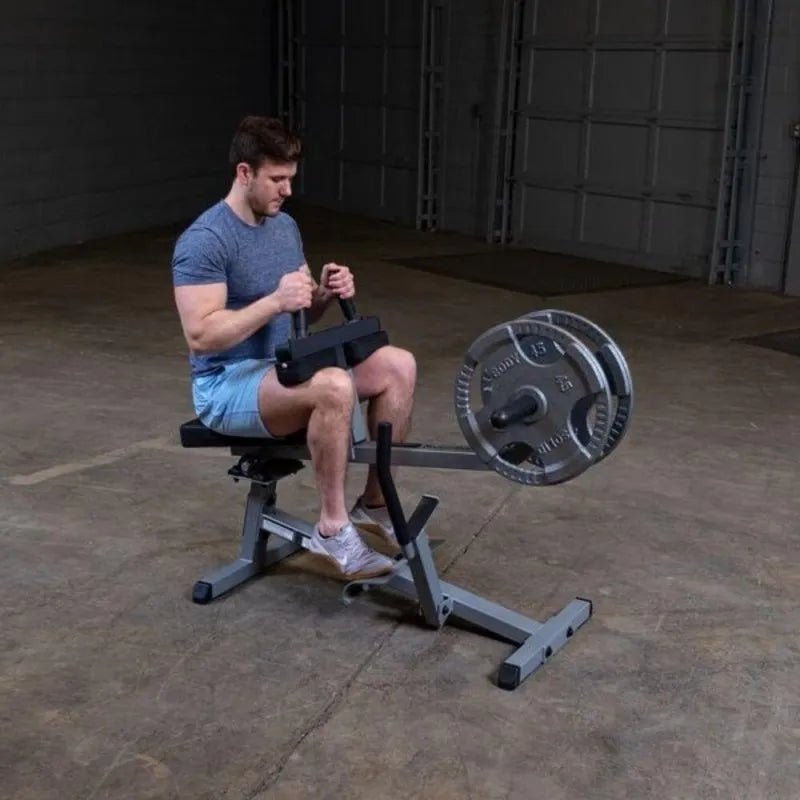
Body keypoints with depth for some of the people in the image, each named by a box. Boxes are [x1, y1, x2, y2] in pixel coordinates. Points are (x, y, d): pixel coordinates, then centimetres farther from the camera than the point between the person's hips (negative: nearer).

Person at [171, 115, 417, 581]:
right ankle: (333, 530, -21)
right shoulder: (205, 241, -18)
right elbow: (201, 337, -25)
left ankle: (375, 504, 3)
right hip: (227, 386, -9)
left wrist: (326, 294, -6)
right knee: (335, 387, -36)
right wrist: (275, 300, -30)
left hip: (285, 366, 9)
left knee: (399, 367, -5)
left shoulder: (286, 226, 9)